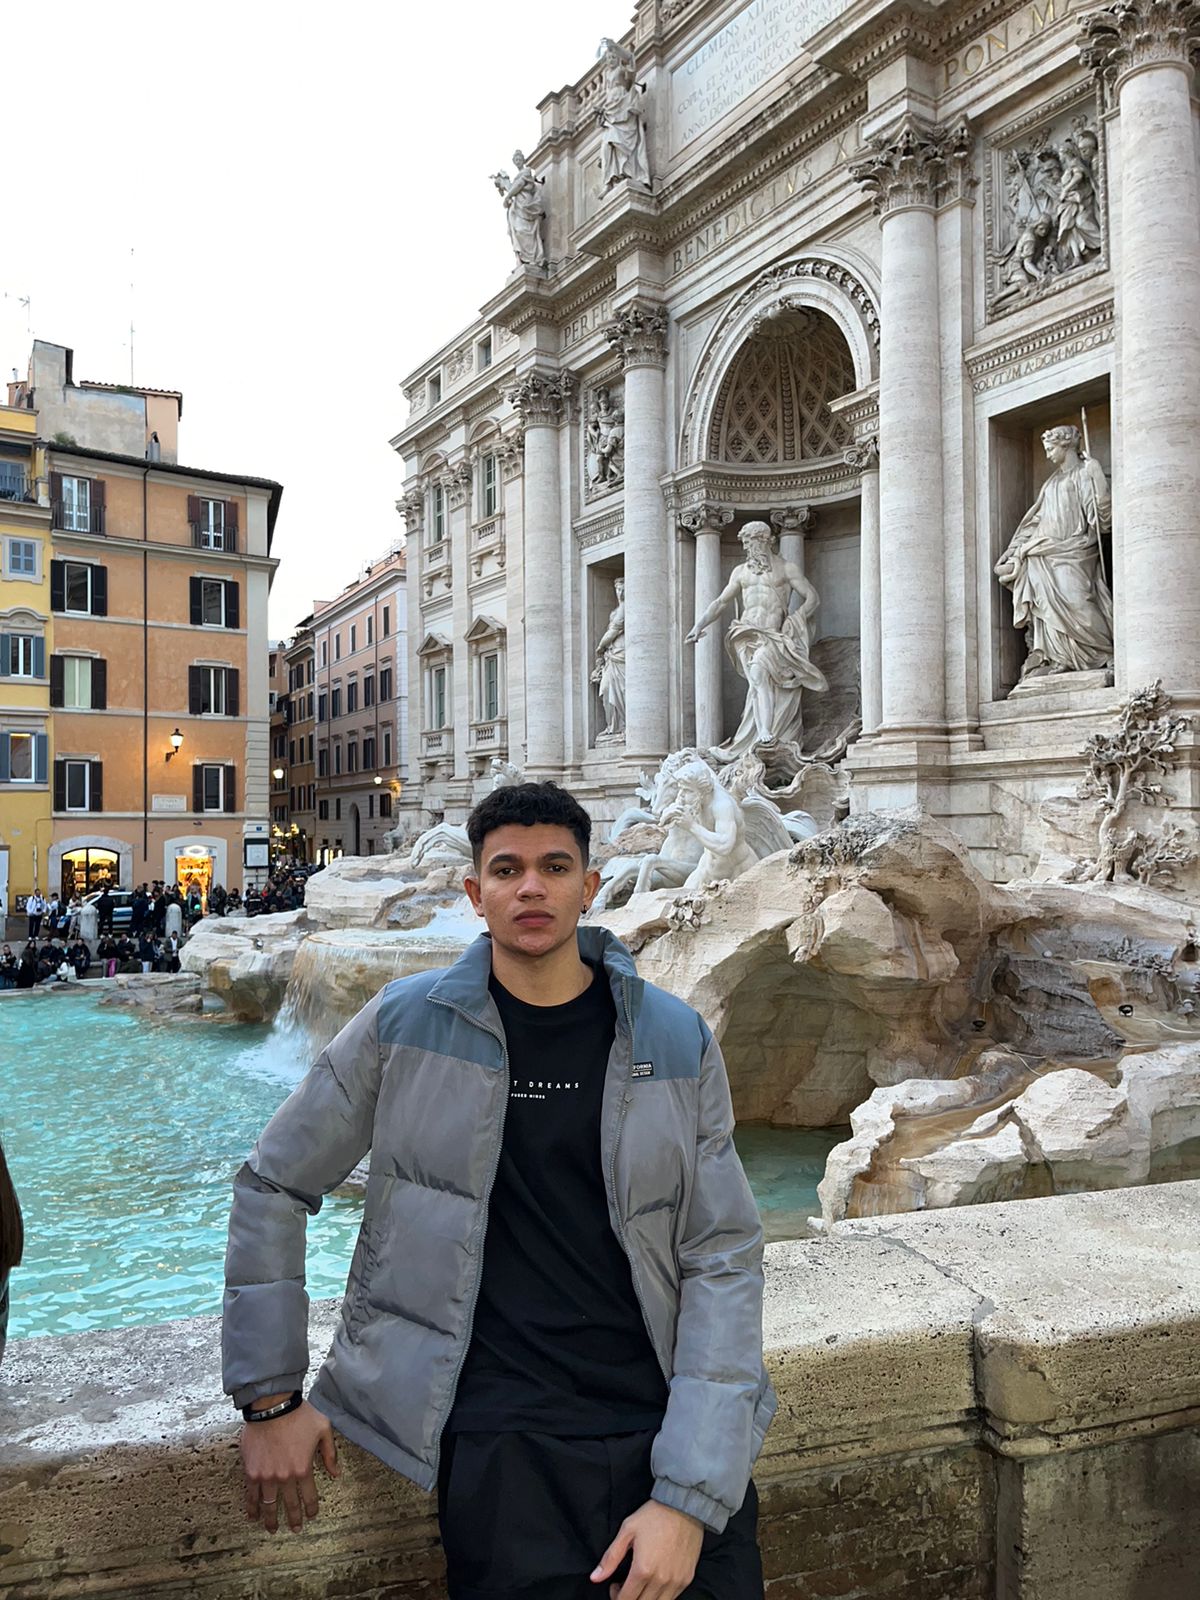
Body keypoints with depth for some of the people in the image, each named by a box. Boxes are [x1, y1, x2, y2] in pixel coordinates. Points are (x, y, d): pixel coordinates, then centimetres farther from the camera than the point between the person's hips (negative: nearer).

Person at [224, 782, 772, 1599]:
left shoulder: (678, 1042, -2)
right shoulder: (405, 1024, -5)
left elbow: (724, 1258, -4)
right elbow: (273, 1189, 5)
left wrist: (688, 1495, -10)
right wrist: (269, 1400, 5)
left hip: (667, 1421, 2)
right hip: (502, 1432, -1)